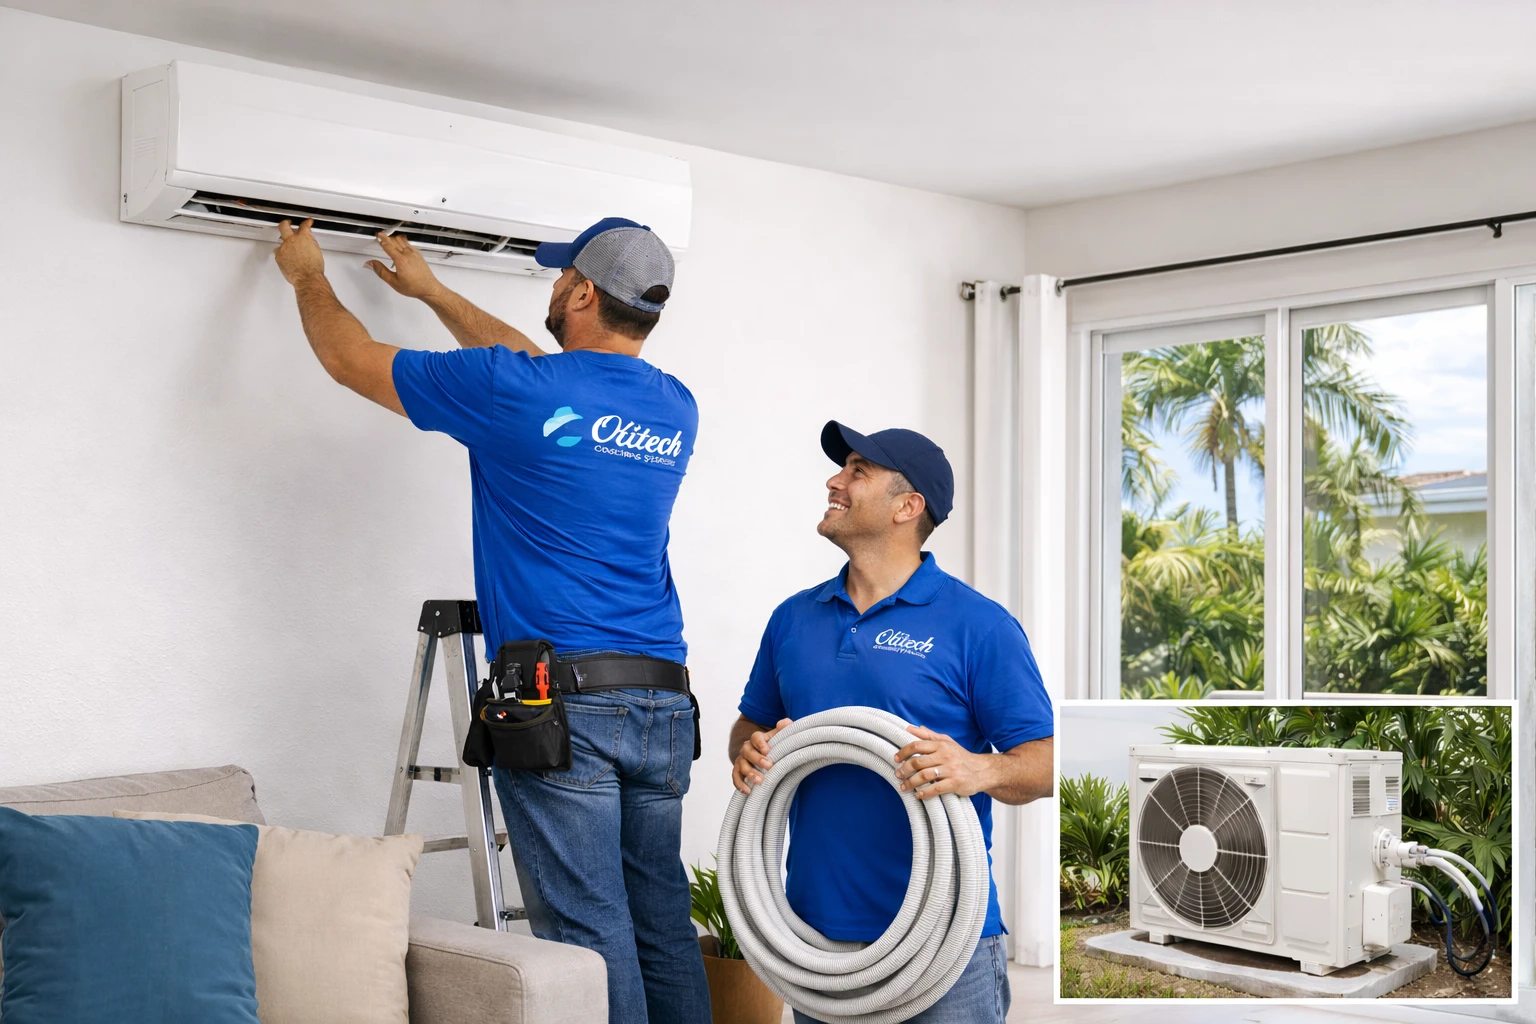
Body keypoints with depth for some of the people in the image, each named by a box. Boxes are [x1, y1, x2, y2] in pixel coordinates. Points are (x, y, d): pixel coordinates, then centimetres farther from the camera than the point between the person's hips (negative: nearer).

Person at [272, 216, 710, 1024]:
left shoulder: (510, 391, -7)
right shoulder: (674, 410, 12)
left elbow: (351, 359, 8)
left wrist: (308, 276, 28)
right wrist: (432, 291, 40)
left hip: (561, 705, -6)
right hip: (664, 706, 6)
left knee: (587, 931, -3)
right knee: (662, 921, 11)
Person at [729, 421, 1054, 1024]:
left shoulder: (978, 625, -6)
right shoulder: (794, 618, 10)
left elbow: (1045, 762, -7)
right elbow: (751, 725, 21)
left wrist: (978, 770, -27)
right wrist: (749, 752, -2)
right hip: (816, 926, 5)